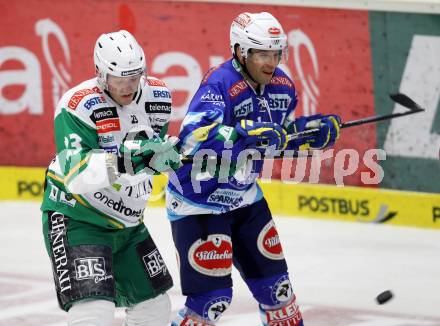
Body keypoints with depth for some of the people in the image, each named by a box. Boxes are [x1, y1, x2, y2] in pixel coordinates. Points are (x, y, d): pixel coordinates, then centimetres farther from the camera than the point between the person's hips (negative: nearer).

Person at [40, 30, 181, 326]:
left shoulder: (158, 96, -2)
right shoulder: (78, 106, -23)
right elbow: (78, 175, -33)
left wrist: (163, 156, -9)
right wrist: (125, 159, -44)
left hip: (127, 222, 7)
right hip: (76, 219, -7)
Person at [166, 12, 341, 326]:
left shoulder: (282, 86, -2)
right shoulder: (219, 84, -26)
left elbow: (285, 135, 16)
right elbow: (193, 138, -40)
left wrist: (317, 129, -2)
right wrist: (247, 132, -49)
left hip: (245, 197, 7)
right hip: (197, 202, -7)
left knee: (274, 282, 13)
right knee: (212, 296, -10)